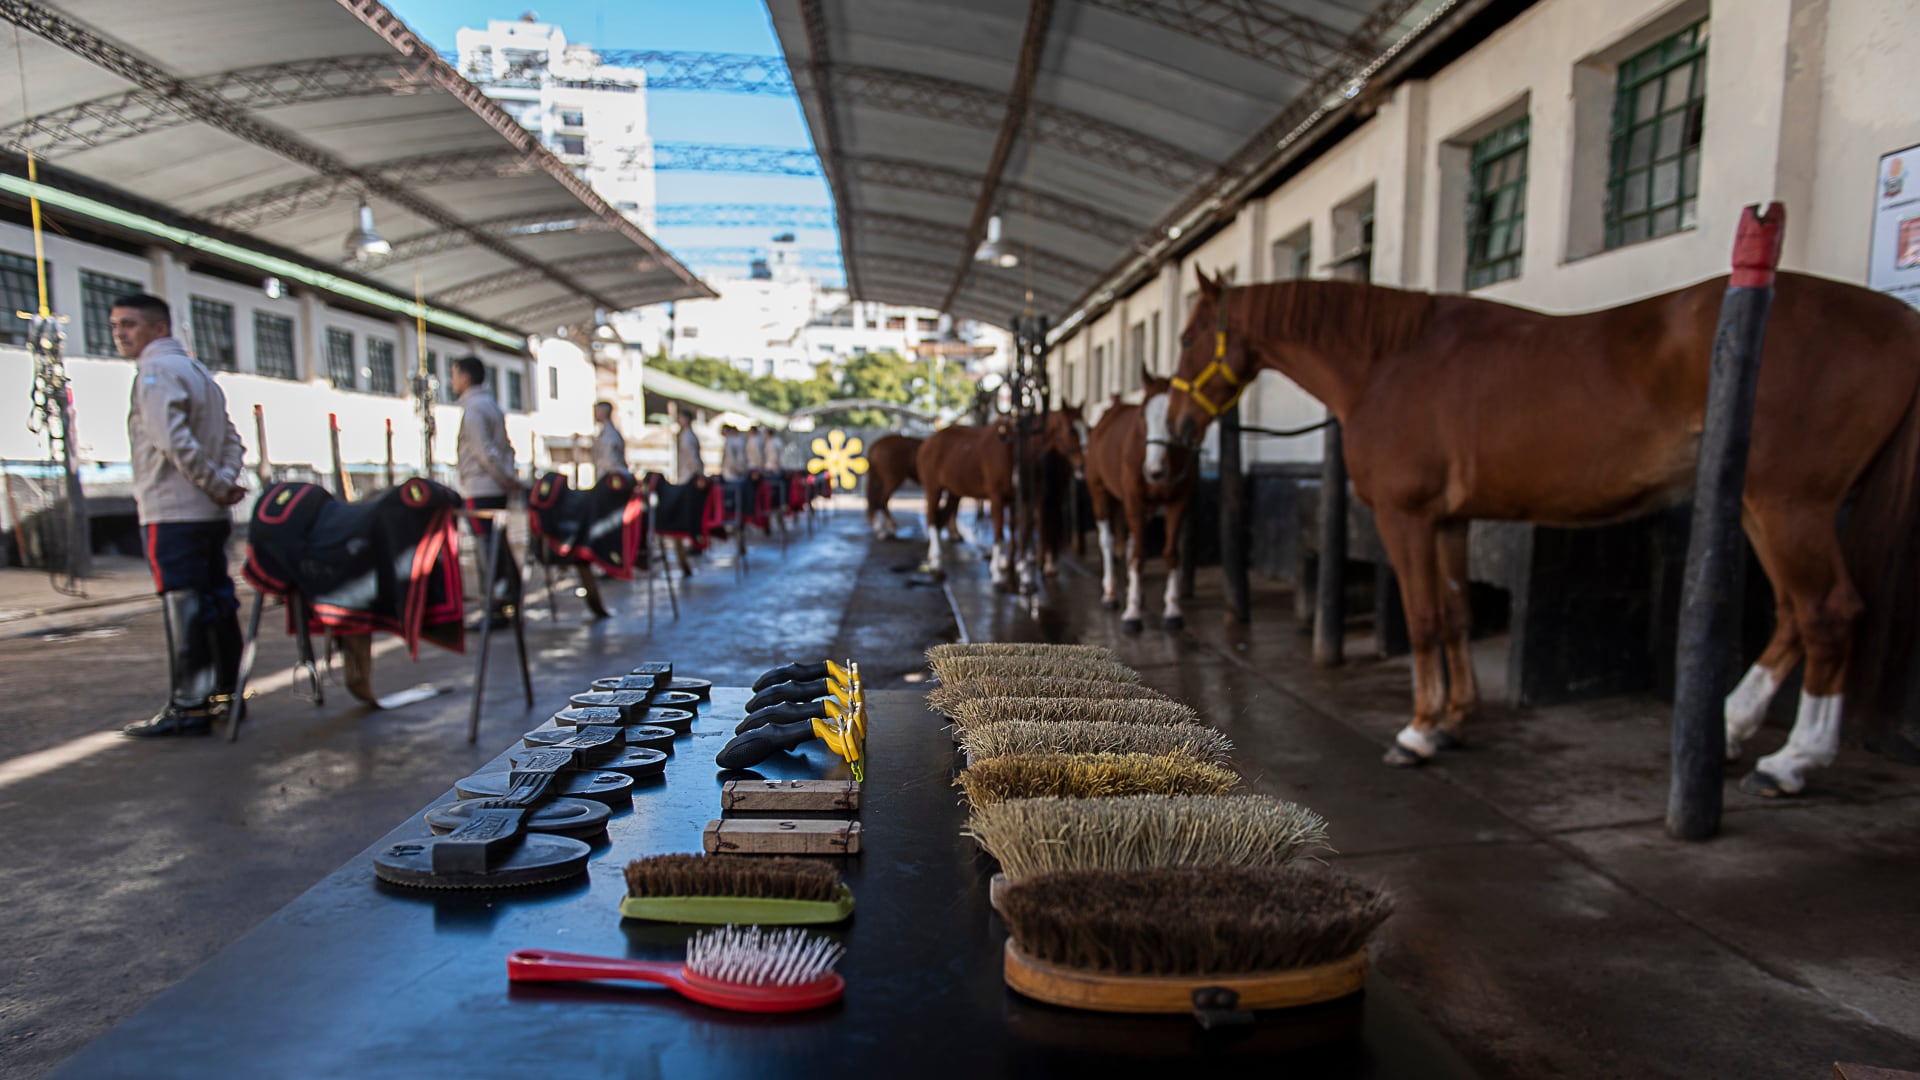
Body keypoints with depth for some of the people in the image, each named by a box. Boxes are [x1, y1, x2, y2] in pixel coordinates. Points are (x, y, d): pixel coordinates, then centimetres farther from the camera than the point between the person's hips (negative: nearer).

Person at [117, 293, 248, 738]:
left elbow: (174, 442, -20)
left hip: (172, 512, -9)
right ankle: (227, 696, 17)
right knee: (217, 604, 11)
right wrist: (224, 483, 2)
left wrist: (217, 484, -13)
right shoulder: (198, 371, 20)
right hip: (211, 513, 9)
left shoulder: (156, 371, -8)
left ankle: (188, 706, -4)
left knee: (183, 608, -7)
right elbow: (232, 439, 16)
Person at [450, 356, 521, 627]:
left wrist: (507, 479, -12)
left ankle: (497, 609, -4)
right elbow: (506, 447, 17)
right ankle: (510, 597, 16)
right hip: (497, 490, 9)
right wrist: (508, 477, 11)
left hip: (479, 490, -9)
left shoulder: (472, 409, -11)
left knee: (490, 547, -6)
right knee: (498, 546, 12)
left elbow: (485, 452, -18)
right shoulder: (492, 405, 18)